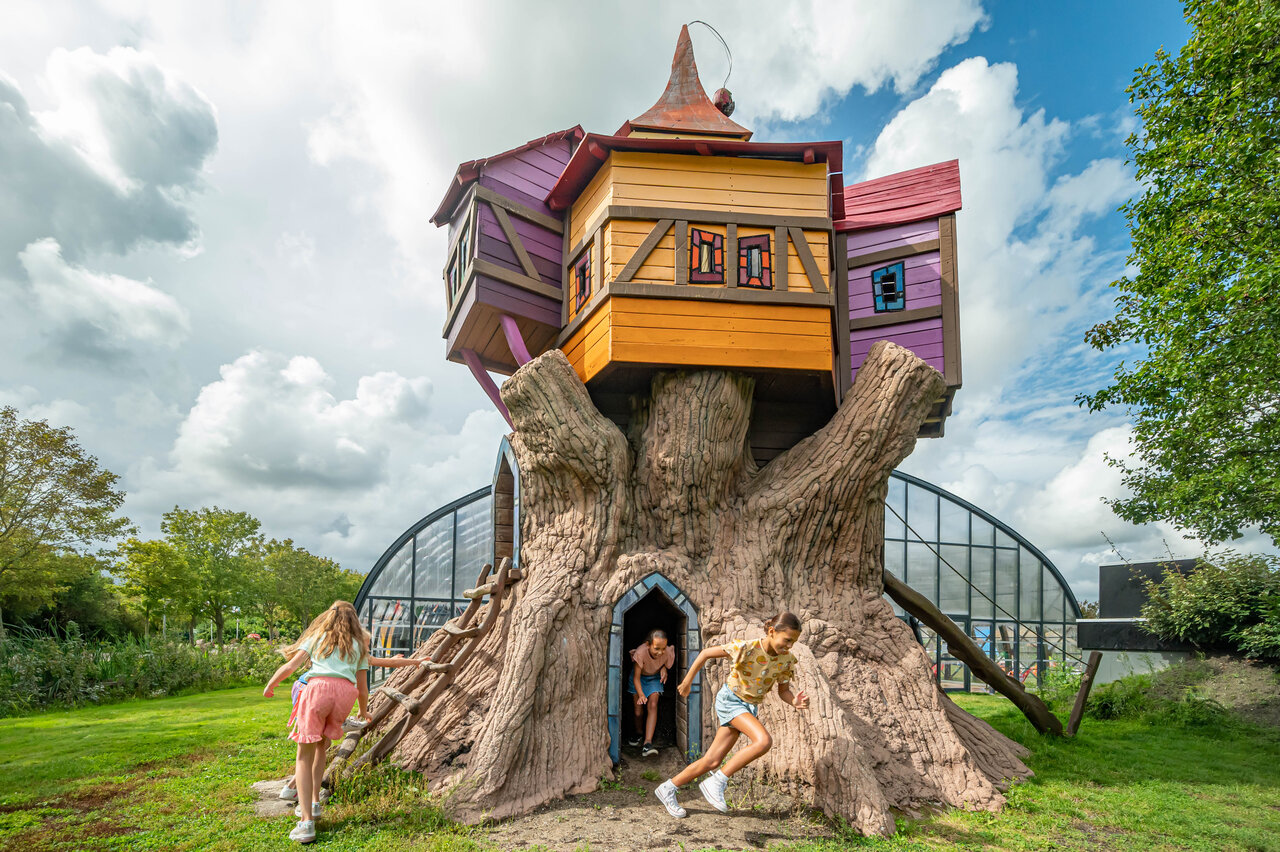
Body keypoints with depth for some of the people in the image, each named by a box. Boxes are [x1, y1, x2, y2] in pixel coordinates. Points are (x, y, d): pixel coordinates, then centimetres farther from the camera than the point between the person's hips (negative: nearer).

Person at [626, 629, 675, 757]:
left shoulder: (668, 653, -29)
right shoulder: (640, 653, -38)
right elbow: (636, 678, -29)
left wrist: (664, 669, -24)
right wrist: (641, 695, -42)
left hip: (654, 678, 1)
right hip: (640, 676, -1)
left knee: (653, 706, -17)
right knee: (638, 710, 0)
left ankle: (648, 743, -20)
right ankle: (638, 734, 32)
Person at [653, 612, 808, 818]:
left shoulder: (786, 660, -9)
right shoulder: (746, 648, -25)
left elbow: (783, 691, 3)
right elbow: (706, 653, -15)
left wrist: (795, 702, -20)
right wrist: (687, 681, -8)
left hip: (749, 708, 6)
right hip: (730, 700, -6)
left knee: (712, 761, 5)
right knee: (764, 741, -28)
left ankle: (668, 788, 22)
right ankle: (717, 782, -15)